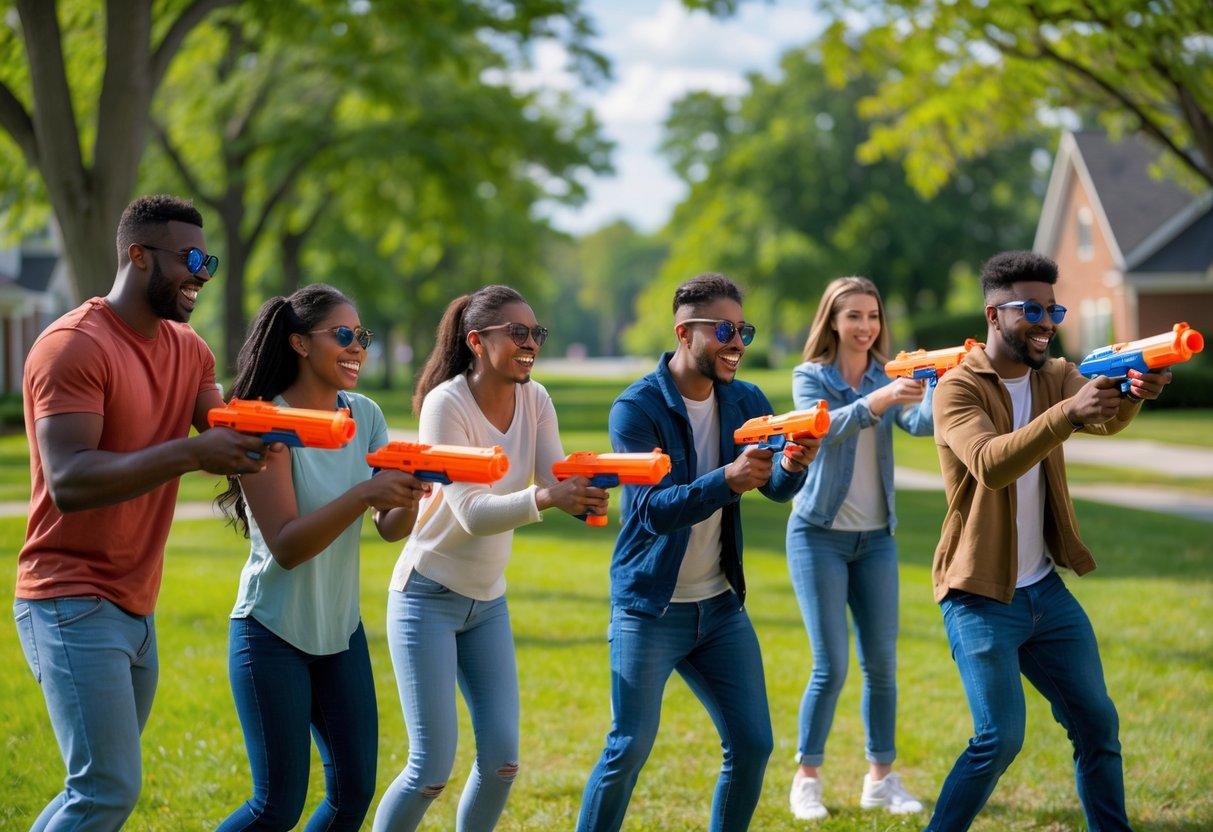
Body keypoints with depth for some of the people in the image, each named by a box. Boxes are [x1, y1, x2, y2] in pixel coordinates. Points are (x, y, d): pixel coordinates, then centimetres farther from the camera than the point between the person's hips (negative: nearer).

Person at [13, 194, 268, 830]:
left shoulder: (188, 350, 13)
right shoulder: (73, 346, -13)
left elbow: (222, 436, 5)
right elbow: (68, 483, -23)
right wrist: (192, 453, -31)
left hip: (135, 607, 8)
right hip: (72, 604, -8)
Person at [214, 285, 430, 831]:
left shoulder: (365, 417, 1)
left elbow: (391, 530, -2)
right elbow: (286, 547, -22)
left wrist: (407, 499, -24)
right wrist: (364, 494, -33)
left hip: (341, 631, 6)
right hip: (272, 635, -6)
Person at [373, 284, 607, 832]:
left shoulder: (535, 401, -2)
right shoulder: (447, 404, -19)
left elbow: (558, 486, -10)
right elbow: (472, 512, -28)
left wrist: (586, 493, -33)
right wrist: (545, 498, -44)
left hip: (488, 601, 6)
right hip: (428, 597, -6)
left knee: (502, 760, 0)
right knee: (431, 768, -8)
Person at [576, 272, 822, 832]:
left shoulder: (745, 402, 2)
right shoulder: (636, 408, -14)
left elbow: (778, 489, -9)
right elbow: (652, 510, -24)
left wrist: (793, 465, -32)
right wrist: (728, 480, -40)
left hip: (721, 606, 5)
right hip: (649, 610, -5)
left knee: (753, 745, 3)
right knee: (630, 746, -9)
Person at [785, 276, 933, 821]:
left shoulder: (889, 378, 5)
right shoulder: (810, 377, -4)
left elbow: (920, 423, -14)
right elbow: (826, 428, -24)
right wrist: (878, 401, -41)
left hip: (876, 536, 4)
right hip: (820, 534, -4)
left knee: (882, 663, 3)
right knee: (831, 666, -8)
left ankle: (881, 779, 12)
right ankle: (807, 780, 5)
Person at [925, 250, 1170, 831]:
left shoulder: (1054, 377, 5)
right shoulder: (958, 388, -13)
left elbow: (1107, 421, -16)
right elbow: (990, 465, -31)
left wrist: (1132, 395, -40)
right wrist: (1070, 412, -44)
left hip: (1045, 589, 6)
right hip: (981, 600, -6)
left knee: (1097, 723, 10)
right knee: (1000, 738, -11)